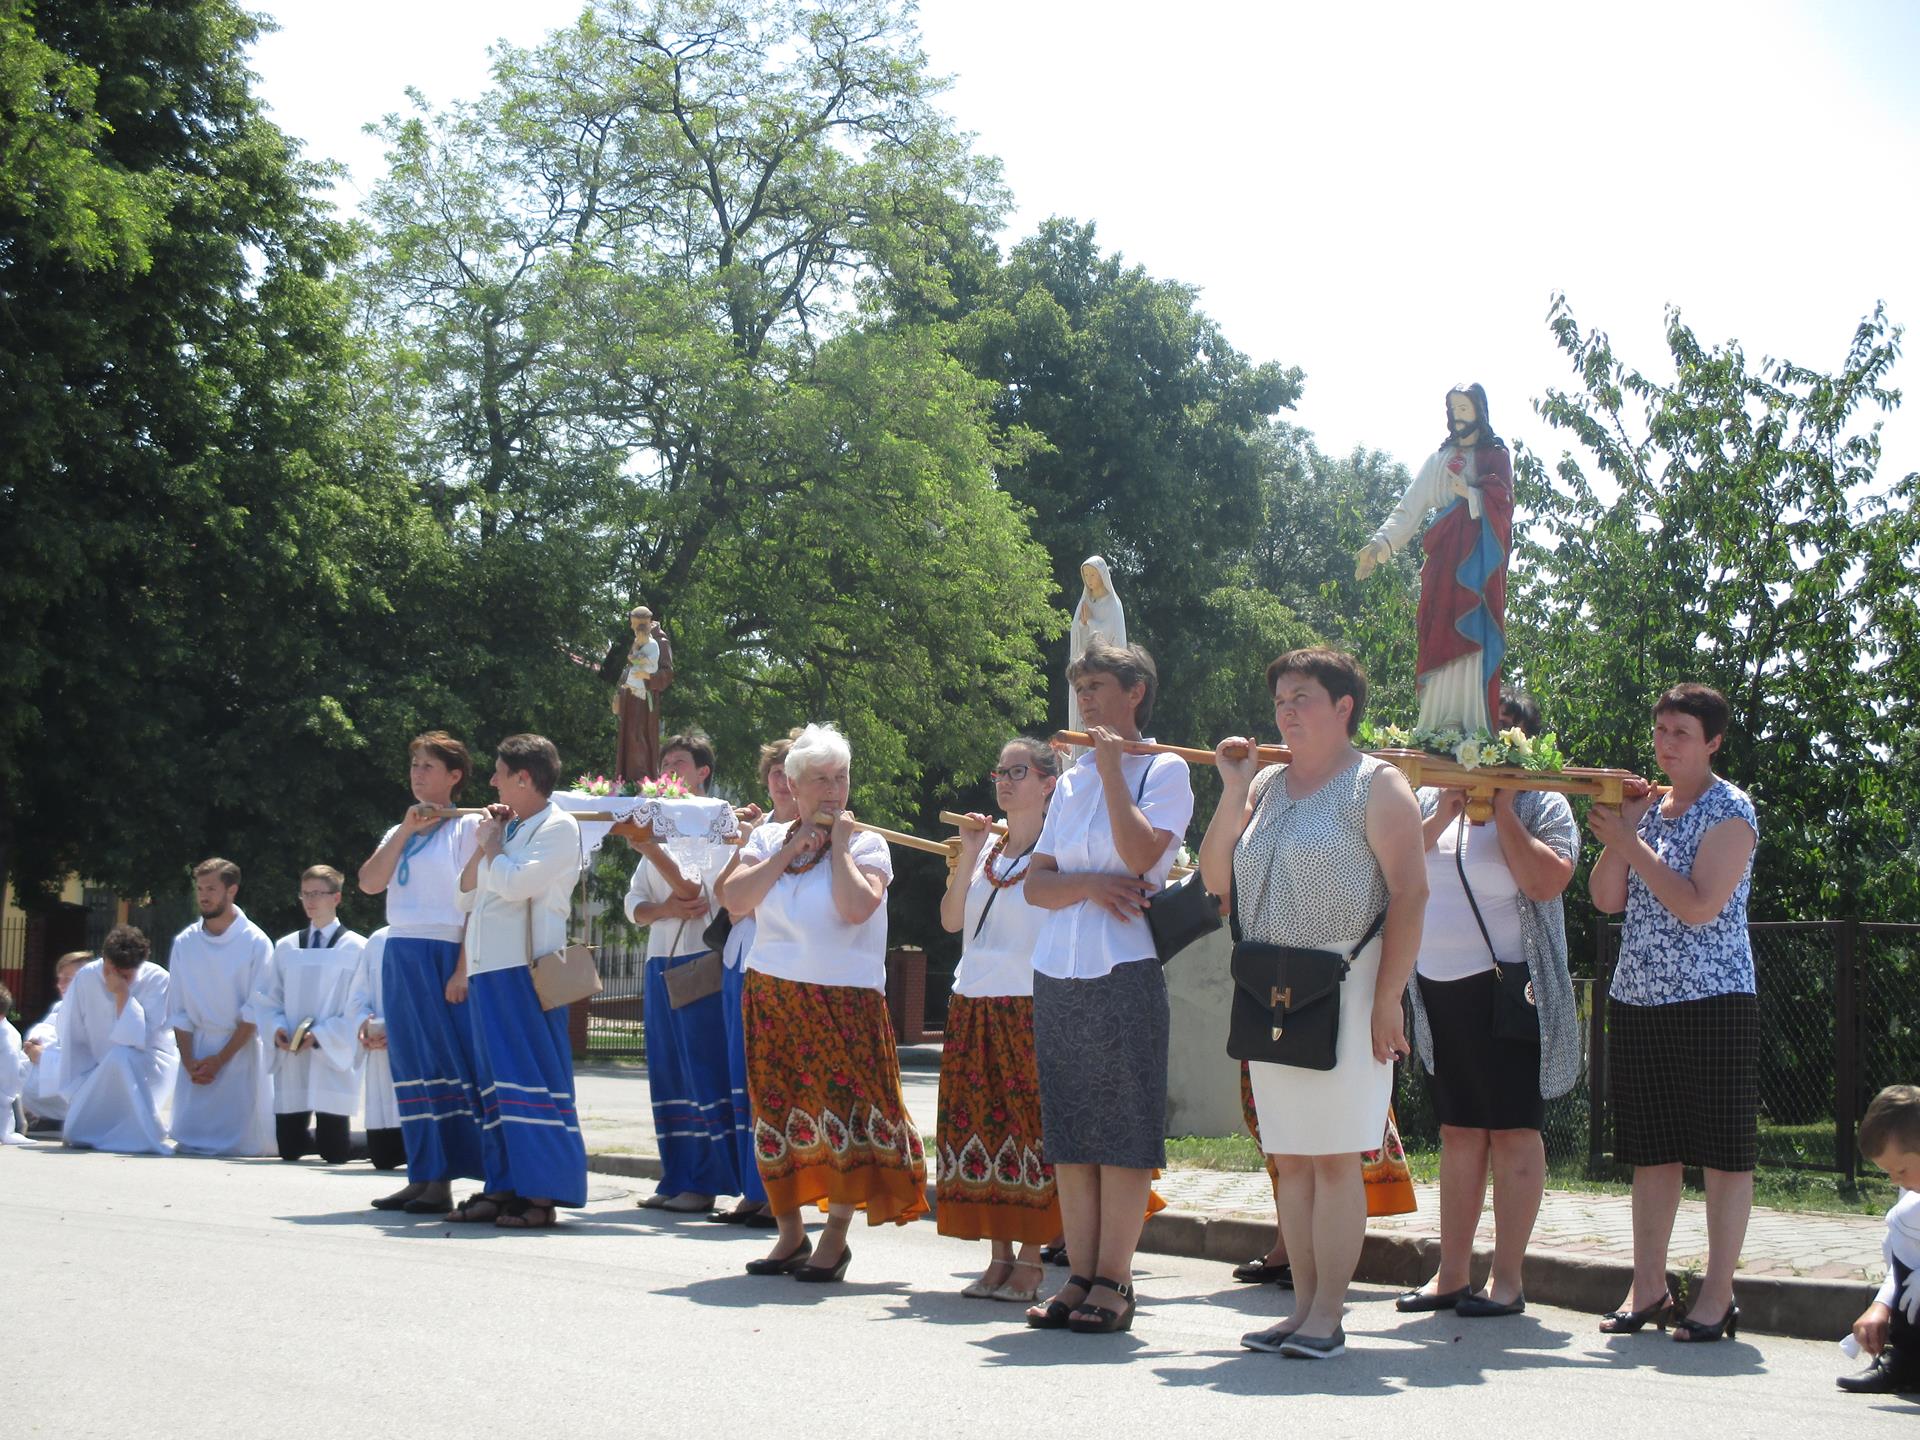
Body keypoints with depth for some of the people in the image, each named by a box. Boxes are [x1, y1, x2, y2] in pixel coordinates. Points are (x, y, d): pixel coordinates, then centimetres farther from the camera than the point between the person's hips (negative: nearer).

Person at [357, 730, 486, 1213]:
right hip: (400, 954, 7)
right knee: (411, 1065, 6)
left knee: (449, 1064, -9)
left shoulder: (468, 827, -1)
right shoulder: (399, 833, 20)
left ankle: (444, 1182, -9)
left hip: (444, 954, -7)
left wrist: (463, 970, -17)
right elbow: (369, 882, 4)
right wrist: (406, 831, -5)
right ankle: (422, 1176, 9)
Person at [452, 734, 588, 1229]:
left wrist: (493, 842, -2)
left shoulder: (557, 827, -5)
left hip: (524, 970, -9)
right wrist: (484, 843, 8)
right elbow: (467, 892, 21)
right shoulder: (509, 827, 20)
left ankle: (542, 1195, -10)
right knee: (494, 1079, 10)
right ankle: (502, 1187, 15)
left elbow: (514, 883, -18)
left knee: (533, 1079, -9)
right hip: (488, 969, 9)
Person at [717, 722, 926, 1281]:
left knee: (841, 1105, -9)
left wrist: (838, 844, -10)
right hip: (772, 997, 4)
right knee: (777, 1106, 5)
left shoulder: (866, 845, 1)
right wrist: (790, 851, -7)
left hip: (844, 998, -3)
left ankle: (836, 1236, 0)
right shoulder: (768, 840, 10)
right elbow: (734, 899, -6)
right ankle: (789, 1231, 15)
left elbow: (856, 907, -18)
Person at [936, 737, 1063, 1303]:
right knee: (980, 1128, 5)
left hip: (1030, 1008, -6)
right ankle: (1000, 1257, 12)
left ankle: (1030, 1261, 0)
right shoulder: (987, 849, 14)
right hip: (972, 1007, 6)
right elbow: (951, 920, 5)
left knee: (1030, 1126, -6)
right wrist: (968, 857, -1)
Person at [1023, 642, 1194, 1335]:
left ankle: (1113, 1280, 0)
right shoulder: (1071, 781, 18)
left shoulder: (1163, 769, 2)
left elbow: (1139, 854, -16)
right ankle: (1080, 1277, 10)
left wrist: (1111, 766, -11)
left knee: (1123, 1131, -4)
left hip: (1124, 971, -6)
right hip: (1058, 971, 6)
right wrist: (1089, 884, -9)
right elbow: (1035, 884, 10)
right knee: (1068, 1133, 6)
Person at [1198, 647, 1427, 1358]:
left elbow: (1409, 892, -9)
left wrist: (1387, 999, -16)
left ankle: (1328, 1315, -1)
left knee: (1334, 1155, -5)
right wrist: (1233, 791, 1)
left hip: (1343, 989, -6)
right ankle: (1302, 1306, 13)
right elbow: (1216, 879, 12)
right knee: (1290, 1159, 7)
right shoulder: (1266, 785, 16)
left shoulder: (1376, 785, -2)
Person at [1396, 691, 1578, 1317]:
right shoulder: (1431, 800, 13)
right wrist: (1442, 818, -8)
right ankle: (1451, 1275, 13)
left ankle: (1507, 1281, 1)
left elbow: (1545, 883, -18)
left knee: (1512, 1130, -2)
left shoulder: (1542, 806, -1)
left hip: (1506, 985, -5)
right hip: (1437, 989, 5)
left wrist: (1502, 808, -13)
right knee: (1458, 1131, 9)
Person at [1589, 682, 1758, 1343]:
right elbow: (1607, 899, 8)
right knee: (1651, 1150, 10)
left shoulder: (1730, 811, -7)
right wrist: (1617, 834, -5)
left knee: (1722, 1149, -1)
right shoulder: (1645, 807, 13)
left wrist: (1630, 842, -15)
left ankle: (1718, 1294, 4)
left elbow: (1700, 904, -17)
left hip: (1712, 999, -7)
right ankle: (1647, 1287, 15)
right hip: (1638, 997, 7)